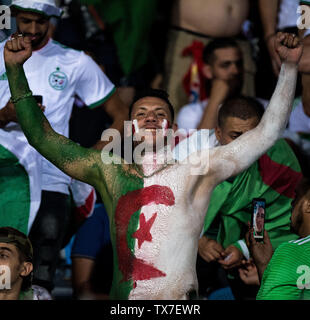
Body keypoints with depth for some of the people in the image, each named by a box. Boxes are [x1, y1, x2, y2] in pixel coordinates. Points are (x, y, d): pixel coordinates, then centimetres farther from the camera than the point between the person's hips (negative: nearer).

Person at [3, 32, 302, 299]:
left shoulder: (196, 169, 8)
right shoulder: (107, 170, 15)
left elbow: (267, 132, 8)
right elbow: (41, 137, 17)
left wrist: (289, 66, 4)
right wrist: (15, 69, 11)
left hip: (179, 302, -3)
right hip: (120, 308, 3)